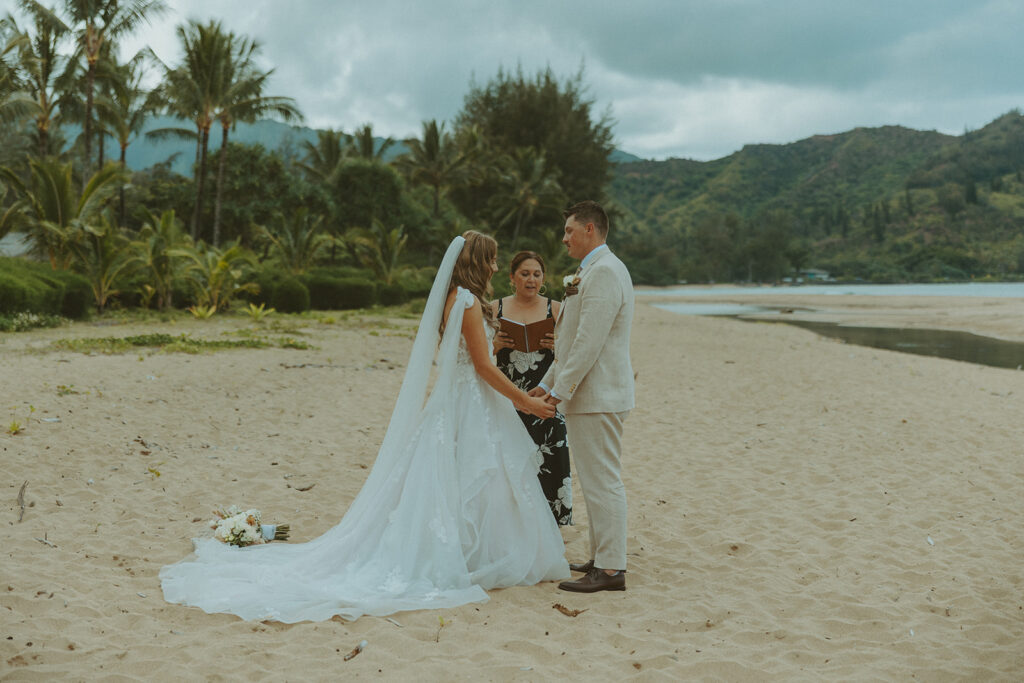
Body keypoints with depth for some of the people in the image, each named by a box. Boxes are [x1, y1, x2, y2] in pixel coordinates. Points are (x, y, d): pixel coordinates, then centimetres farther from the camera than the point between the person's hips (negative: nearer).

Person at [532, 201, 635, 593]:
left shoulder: (604, 271, -15)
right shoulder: (593, 270, 19)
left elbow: (590, 341, -22)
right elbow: (572, 340, 22)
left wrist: (561, 389, -17)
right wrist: (548, 383, 21)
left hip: (597, 396, -11)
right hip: (586, 396, 11)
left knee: (603, 482, -7)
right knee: (596, 482, 15)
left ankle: (611, 570, -2)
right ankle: (601, 559, 23)